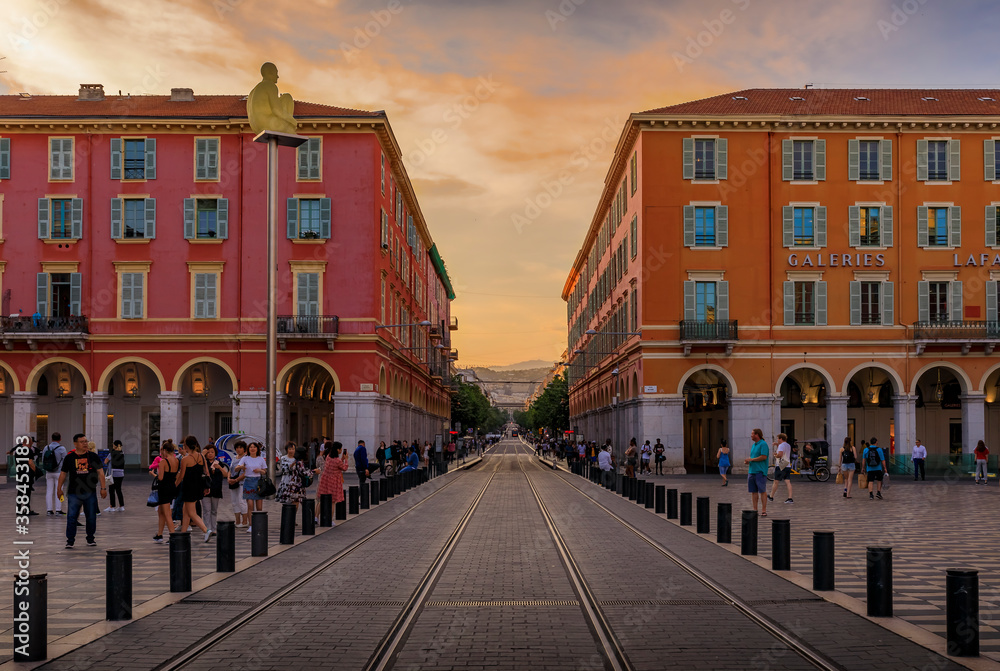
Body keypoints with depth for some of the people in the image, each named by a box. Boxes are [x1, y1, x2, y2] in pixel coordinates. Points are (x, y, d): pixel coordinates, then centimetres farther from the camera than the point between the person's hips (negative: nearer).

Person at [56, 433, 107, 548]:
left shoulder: (93, 456, 5)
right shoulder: (69, 457, 4)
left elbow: (100, 472, 6)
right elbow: (63, 473, 11)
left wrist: (103, 488, 0)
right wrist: (59, 488, 10)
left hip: (90, 492, 1)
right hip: (73, 492, -1)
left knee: (91, 517, 7)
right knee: (71, 517, -5)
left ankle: (91, 539, 21)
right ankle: (70, 541, 4)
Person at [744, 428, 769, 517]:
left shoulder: (763, 444, -9)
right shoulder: (753, 445, 19)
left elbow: (764, 457, -18)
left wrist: (751, 459, -13)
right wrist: (747, 461, 5)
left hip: (760, 471, -9)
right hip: (752, 470, 9)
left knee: (762, 491, -5)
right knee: (753, 491, 8)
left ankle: (764, 511, -3)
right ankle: (755, 510, 13)